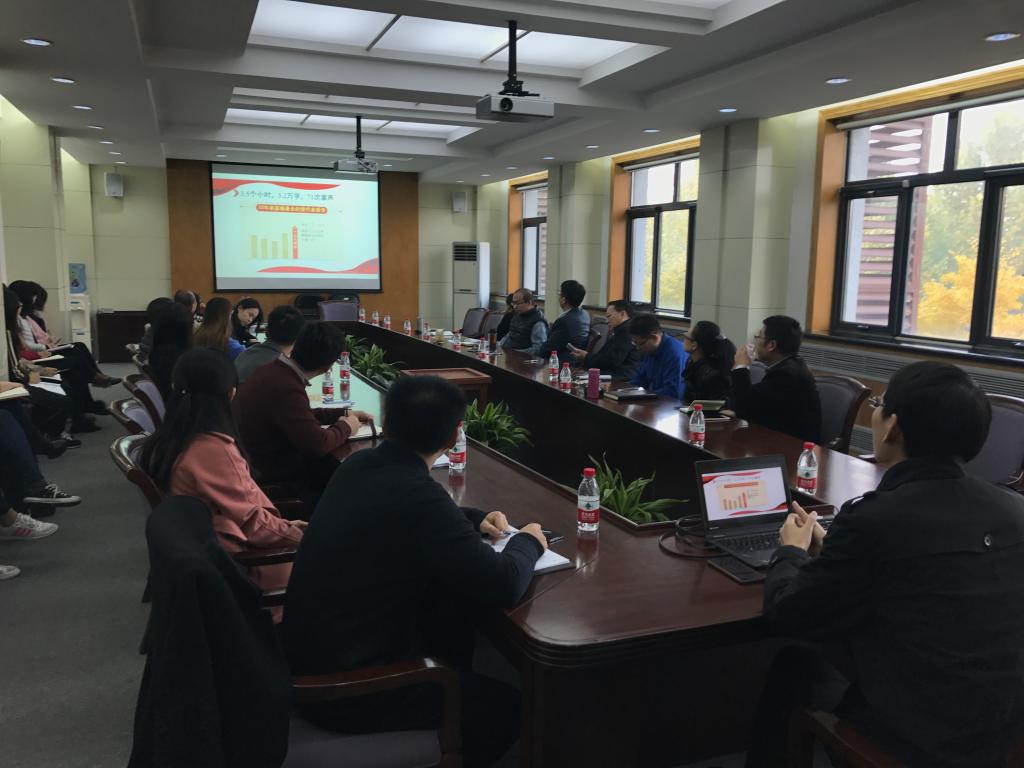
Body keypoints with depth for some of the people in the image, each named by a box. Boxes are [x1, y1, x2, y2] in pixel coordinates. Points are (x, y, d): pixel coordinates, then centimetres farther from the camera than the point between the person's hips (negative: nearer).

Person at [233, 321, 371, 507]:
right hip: (275, 475, -9)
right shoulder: (287, 389, -30)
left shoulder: (272, 369, 0)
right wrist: (345, 426, -9)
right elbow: (317, 444, -27)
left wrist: (342, 414, 13)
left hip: (265, 459, 9)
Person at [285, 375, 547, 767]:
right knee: (505, 706, 5)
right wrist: (527, 542, -4)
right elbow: (502, 585, -25)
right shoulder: (417, 493, -28)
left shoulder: (359, 464, -2)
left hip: (312, 651, 8)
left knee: (454, 628, 24)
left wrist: (473, 519, 9)